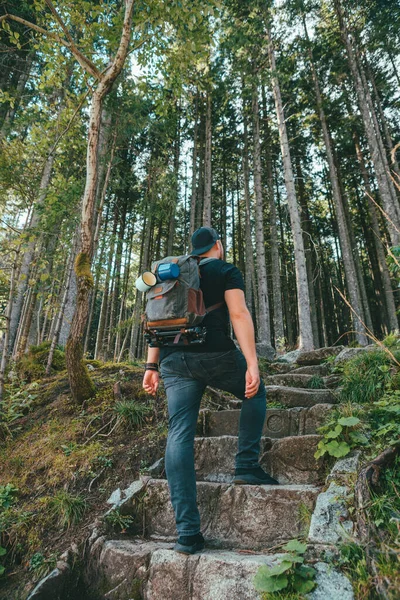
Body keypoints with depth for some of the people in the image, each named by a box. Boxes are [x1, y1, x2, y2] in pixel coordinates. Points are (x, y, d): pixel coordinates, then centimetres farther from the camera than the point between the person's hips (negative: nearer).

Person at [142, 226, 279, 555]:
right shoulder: (227, 271, 6)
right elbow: (239, 314, -9)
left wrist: (152, 366, 16)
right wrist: (252, 364, -13)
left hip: (174, 360, 5)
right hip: (215, 354, -4)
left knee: (179, 435, 3)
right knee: (255, 392, 24)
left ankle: (188, 532, 5)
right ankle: (247, 466, 17)